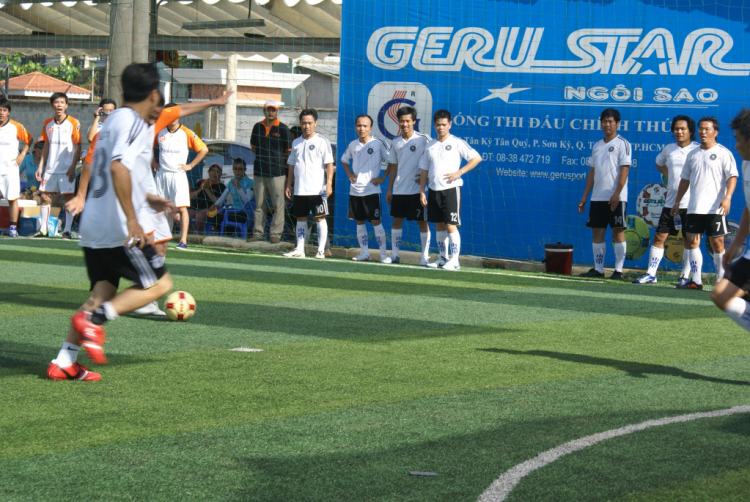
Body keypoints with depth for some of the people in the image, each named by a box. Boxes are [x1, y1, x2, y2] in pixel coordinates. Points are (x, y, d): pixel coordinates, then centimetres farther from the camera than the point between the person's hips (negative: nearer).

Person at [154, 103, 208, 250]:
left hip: (178, 175, -4)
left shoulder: (186, 133, -3)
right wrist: (153, 162, 12)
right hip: (161, 174, 4)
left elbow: (204, 149, 0)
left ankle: (183, 241, -10)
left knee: (182, 208, -10)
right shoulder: (159, 132, 7)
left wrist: (190, 165, -2)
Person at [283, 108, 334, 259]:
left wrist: (329, 183, -16)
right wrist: (289, 185, 14)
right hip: (299, 189, 5)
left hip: (317, 189, -5)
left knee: (320, 218, -3)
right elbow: (292, 166, 20)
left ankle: (321, 250, 0)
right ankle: (299, 249, 14)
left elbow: (329, 164, -6)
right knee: (300, 218, 8)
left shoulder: (322, 142, -2)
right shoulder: (296, 143, 14)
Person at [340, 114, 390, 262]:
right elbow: (344, 159, 27)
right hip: (355, 190, 5)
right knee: (359, 222, 8)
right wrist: (349, 174, 12)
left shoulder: (378, 143, -7)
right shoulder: (353, 145, 8)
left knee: (376, 221, -7)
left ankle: (383, 254, -3)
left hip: (372, 190, -5)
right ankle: (364, 253, 14)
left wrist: (382, 178, -9)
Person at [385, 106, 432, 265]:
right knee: (397, 220, 7)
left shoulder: (423, 140, -6)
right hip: (399, 190, 5)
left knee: (422, 222, 0)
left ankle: (425, 256, 6)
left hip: (417, 189, -5)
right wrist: (389, 189, 14)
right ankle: (395, 254, 14)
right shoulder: (396, 143, 10)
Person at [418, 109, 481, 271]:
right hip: (434, 190, 5)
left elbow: (477, 158, -6)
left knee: (451, 225, -8)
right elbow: (424, 170, 15)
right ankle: (443, 258, 18)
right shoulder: (429, 146, 12)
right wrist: (422, 191, 8)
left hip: (451, 189, -5)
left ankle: (454, 260, -5)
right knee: (439, 225, 9)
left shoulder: (457, 143, -3)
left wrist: (459, 172, -13)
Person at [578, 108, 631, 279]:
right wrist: (585, 196, 13)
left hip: (616, 198, -6)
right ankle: (598, 269, 11)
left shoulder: (622, 144, -3)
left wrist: (616, 194, -19)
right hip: (597, 197, 6)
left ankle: (618, 270, -1)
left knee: (618, 232, -3)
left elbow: (624, 170, -10)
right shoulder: (597, 146, 16)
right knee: (597, 233, 6)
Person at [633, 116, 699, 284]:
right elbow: (659, 163, 31)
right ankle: (651, 274, 5)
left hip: (691, 204, -4)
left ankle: (685, 275, 10)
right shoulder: (669, 149, 10)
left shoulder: (698, 149, -4)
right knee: (659, 237, 1)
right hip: (671, 203, 4)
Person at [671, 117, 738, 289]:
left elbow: (732, 176, -8)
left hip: (715, 209, -6)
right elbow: (685, 179, 23)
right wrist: (677, 202, 21)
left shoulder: (723, 153, -1)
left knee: (717, 244, -4)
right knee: (692, 242, 1)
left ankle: (721, 282, 1)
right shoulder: (693, 154, 16)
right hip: (694, 209, 6)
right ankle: (696, 281, 5)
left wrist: (727, 198, -21)